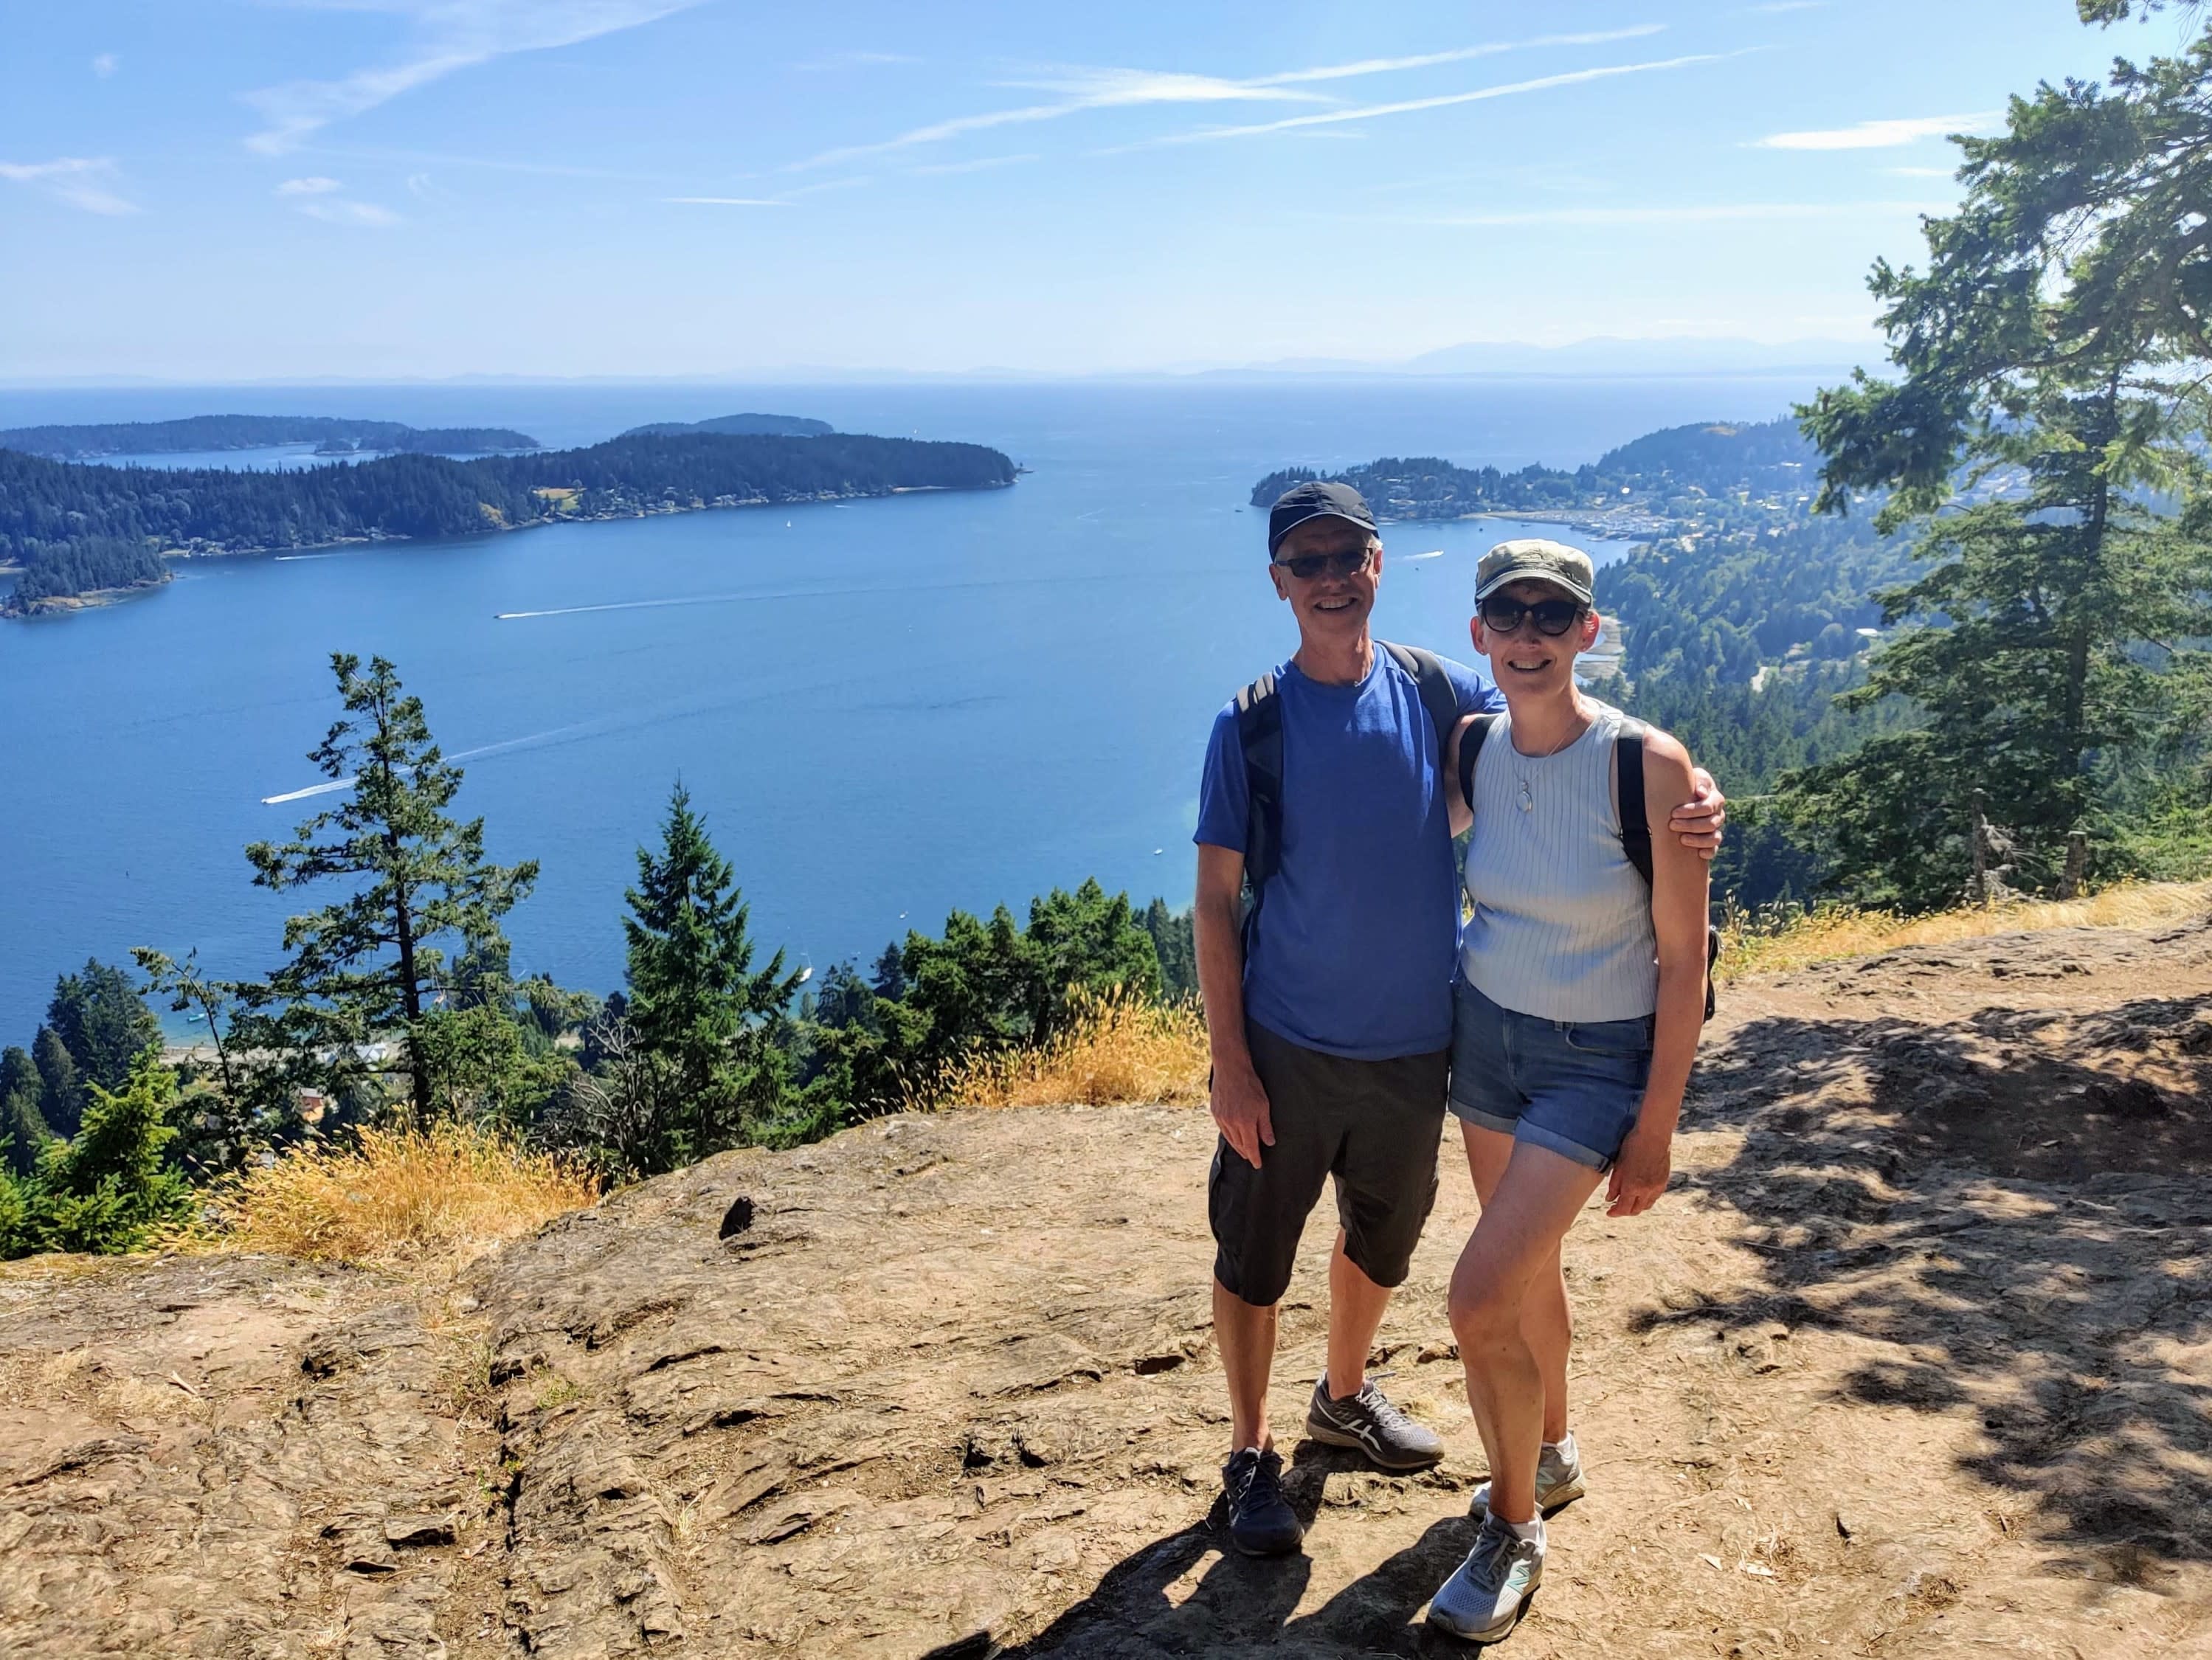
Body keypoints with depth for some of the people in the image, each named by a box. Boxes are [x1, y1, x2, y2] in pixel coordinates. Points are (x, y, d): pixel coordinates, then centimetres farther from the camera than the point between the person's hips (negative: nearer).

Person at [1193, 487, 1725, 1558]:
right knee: (1253, 1260, 8)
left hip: (1414, 1042, 4)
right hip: (1287, 1046, -3)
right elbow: (1215, 899, -9)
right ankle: (1250, 1455, 31)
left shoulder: (1440, 692, -3)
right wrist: (1229, 1060, -12)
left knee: (1383, 1240, 23)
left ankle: (1343, 1398, 50)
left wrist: (1690, 797, -19)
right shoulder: (1252, 722, -10)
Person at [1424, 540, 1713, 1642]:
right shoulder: (1471, 749, -6)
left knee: (1479, 1297, -12)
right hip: (1485, 1033, 5)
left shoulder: (1649, 765, -20)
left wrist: (1656, 1127, -12)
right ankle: (1551, 1457, 47)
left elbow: (1682, 959, -15)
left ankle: (1512, 1529, 13)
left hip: (1597, 1059, -5)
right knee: (1528, 1270, 20)